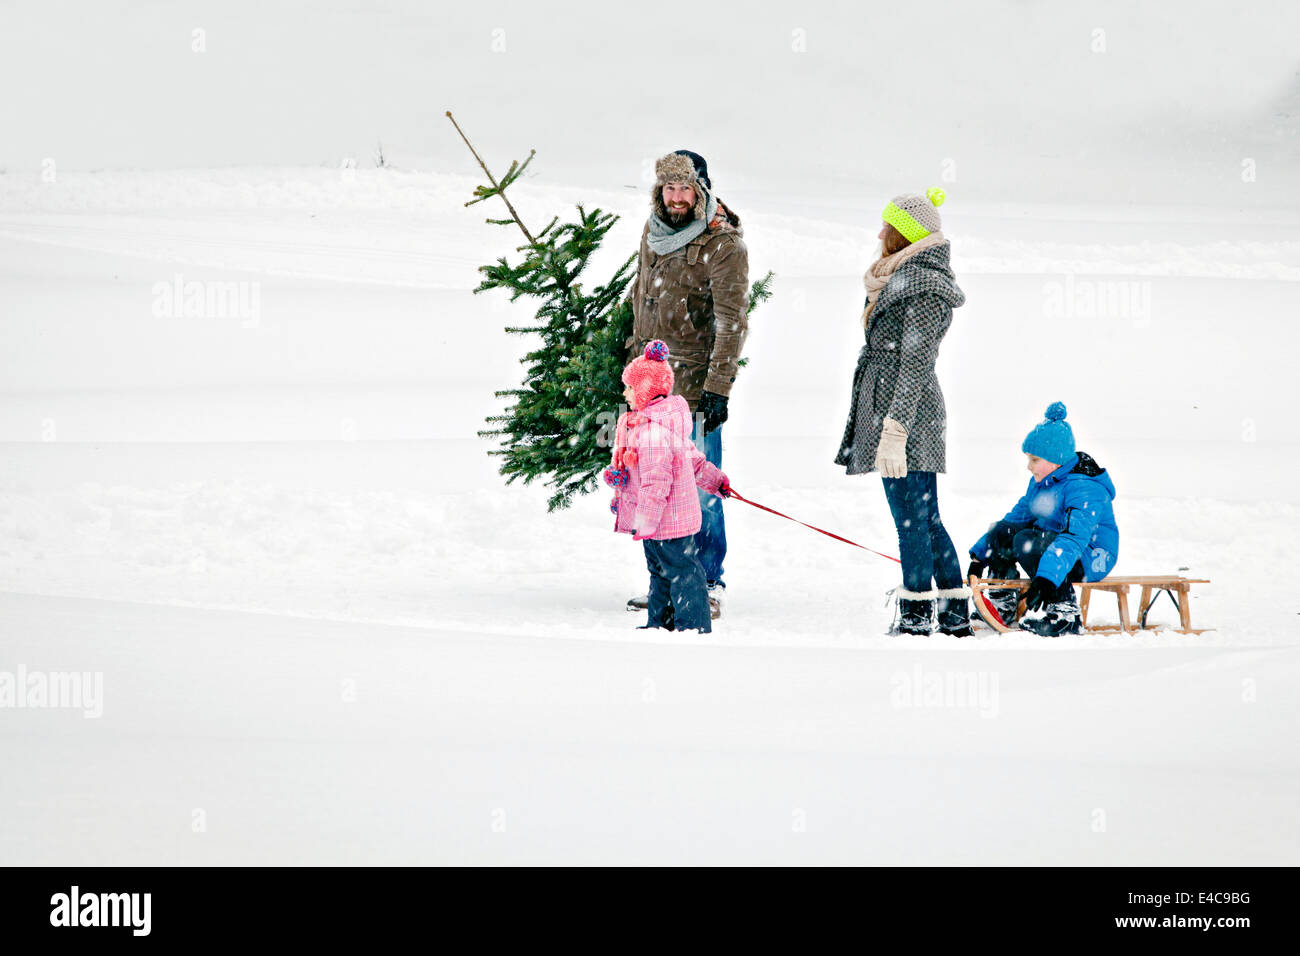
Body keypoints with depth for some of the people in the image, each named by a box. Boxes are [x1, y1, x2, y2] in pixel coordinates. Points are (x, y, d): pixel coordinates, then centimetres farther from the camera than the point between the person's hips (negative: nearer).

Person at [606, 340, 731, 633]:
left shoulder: (652, 430, -25)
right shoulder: (667, 422, 10)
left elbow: (655, 480, -28)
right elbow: (692, 458, 21)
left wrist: (645, 522, -26)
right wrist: (715, 481, 31)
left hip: (667, 521, -11)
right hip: (675, 518, 11)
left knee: (682, 572, -2)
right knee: (661, 574, 20)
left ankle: (694, 628, 5)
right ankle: (661, 623, 31)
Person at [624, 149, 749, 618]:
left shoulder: (723, 244, -12)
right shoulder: (654, 230, 10)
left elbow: (732, 322, -16)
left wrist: (718, 389, -21)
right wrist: (634, 349, 26)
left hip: (694, 383, -7)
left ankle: (707, 585, -1)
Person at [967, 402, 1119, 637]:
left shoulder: (1084, 488, -25)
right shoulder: (1041, 482, 6)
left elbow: (1074, 538, -37)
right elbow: (1018, 516, 17)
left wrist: (1046, 578, -50)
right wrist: (980, 555, 15)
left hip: (1091, 559, -9)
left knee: (1027, 541, -31)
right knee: (1000, 531, -3)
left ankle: (1065, 615, -27)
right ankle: (1002, 603, 6)